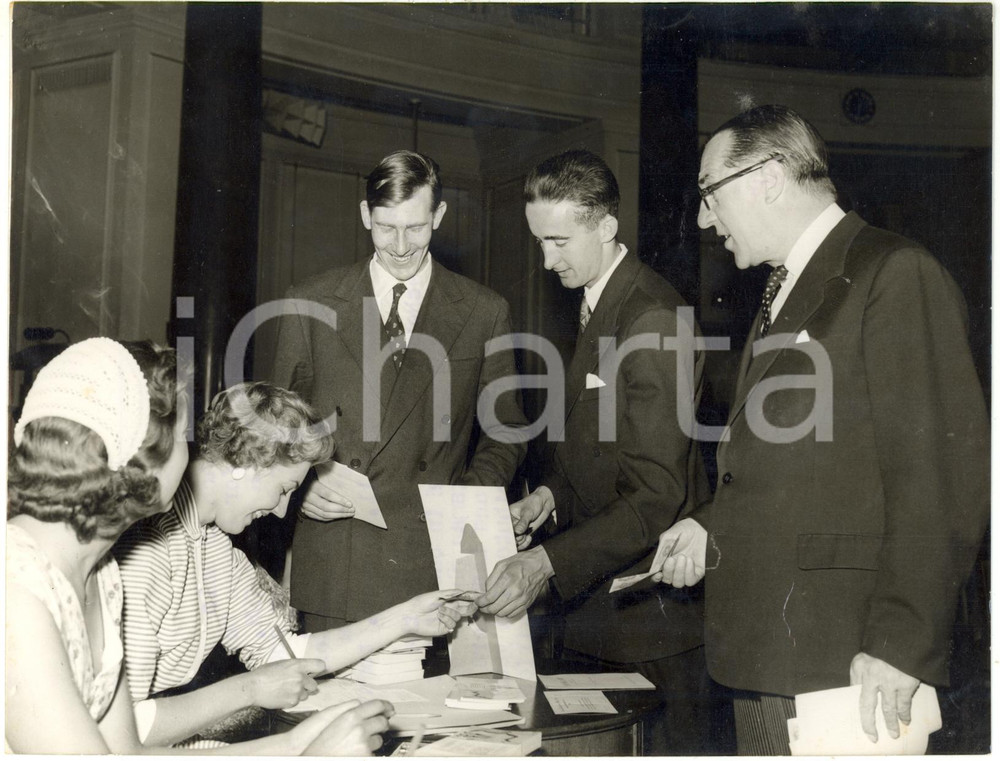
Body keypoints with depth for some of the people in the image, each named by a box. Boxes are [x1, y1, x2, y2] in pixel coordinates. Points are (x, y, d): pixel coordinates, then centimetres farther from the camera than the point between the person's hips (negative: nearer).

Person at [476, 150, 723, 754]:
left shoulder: (652, 319, -18)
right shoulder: (597, 306, 13)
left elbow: (656, 495, -23)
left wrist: (547, 563, -27)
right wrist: (552, 494, 5)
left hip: (654, 608, -9)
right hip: (597, 604, 9)